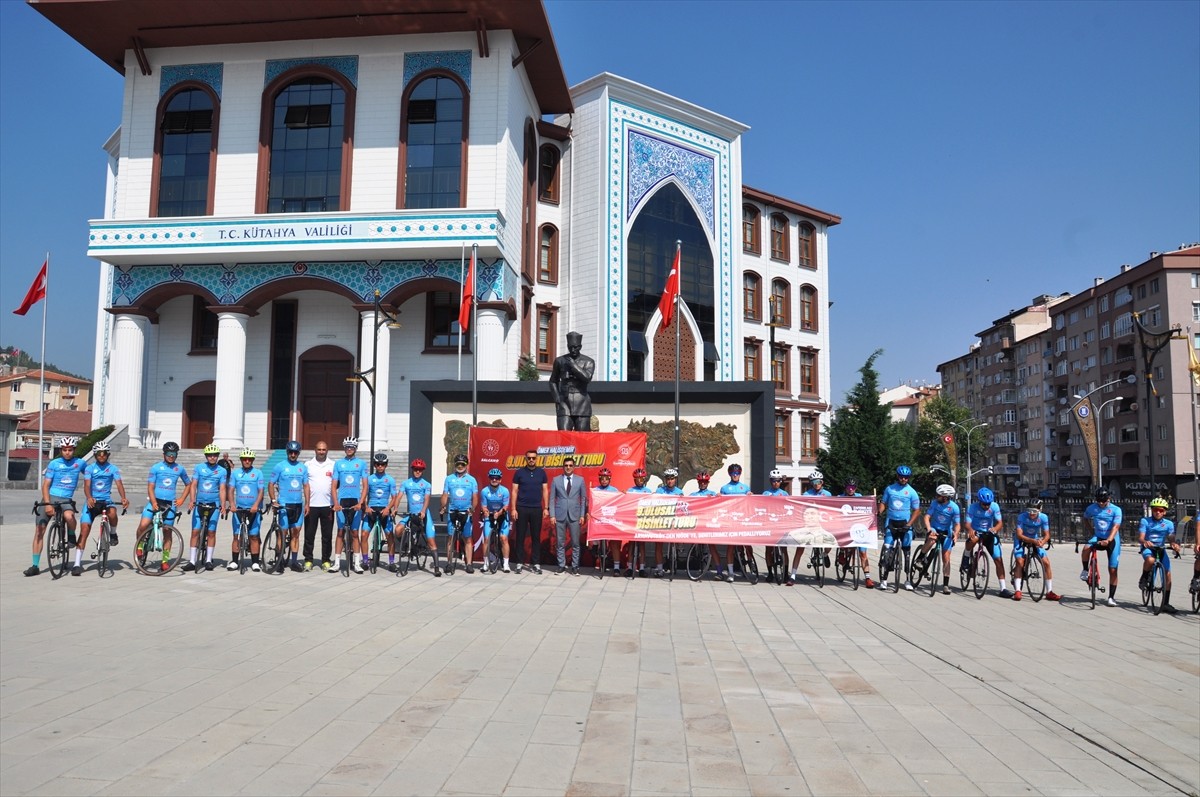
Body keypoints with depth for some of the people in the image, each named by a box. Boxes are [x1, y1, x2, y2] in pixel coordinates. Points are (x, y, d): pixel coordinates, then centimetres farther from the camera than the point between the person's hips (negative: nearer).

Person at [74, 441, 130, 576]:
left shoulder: (113, 468, 1)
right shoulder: (89, 468, 1)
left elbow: (119, 483, -10)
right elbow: (87, 485, -11)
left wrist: (123, 498, -29)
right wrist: (89, 498, -32)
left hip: (106, 500, 0)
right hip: (92, 501, 0)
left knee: (112, 513, -34)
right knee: (84, 530, -7)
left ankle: (113, 534, -2)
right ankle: (77, 563, -3)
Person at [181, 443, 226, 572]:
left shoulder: (222, 471, 2)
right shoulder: (198, 468, 3)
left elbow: (222, 489, -1)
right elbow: (193, 485, 0)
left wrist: (223, 505, -12)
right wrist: (192, 501, -13)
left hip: (214, 505, 0)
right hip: (199, 504, 1)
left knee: (211, 532, 2)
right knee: (195, 532, -2)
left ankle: (208, 560, 10)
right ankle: (192, 561, 2)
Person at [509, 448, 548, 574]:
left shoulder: (541, 472, 5)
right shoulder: (519, 472, 2)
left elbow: (545, 490, 7)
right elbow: (514, 491, 1)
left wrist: (546, 508, 0)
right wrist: (513, 509, -5)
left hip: (537, 509, 1)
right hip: (521, 509, -1)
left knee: (536, 537, 4)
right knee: (520, 537, 2)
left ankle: (535, 563, 9)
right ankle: (518, 563, 8)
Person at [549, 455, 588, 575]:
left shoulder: (580, 480, 5)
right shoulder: (556, 480, 5)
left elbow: (584, 499, 5)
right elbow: (552, 499, 4)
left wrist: (583, 515, -2)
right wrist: (552, 515, -3)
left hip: (574, 515, 0)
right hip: (559, 515, 0)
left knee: (575, 543, 2)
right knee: (560, 543, 4)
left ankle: (575, 567, 9)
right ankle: (561, 566, 12)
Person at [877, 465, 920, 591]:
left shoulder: (911, 492, -1)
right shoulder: (889, 489, 4)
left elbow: (917, 510, -1)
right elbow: (883, 503, 8)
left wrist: (909, 524, -13)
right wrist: (878, 514, -11)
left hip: (905, 523, 0)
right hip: (891, 522, 1)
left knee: (907, 550, 2)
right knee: (886, 549, -8)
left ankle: (908, 579, 12)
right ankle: (883, 579, -5)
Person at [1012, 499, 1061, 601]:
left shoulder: (1043, 518, -19)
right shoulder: (1022, 517, -27)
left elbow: (1047, 535, -16)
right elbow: (1019, 534, -31)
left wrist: (1042, 542, -38)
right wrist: (1033, 541, -45)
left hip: (1036, 541, 3)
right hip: (1022, 540, -3)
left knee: (1046, 562, -9)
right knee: (1020, 562, -21)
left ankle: (1049, 592, 2)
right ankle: (1017, 591, -17)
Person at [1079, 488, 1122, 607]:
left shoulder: (1116, 510, -11)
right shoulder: (1091, 508, -2)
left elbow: (1115, 527, -22)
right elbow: (1085, 519, 20)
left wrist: (1108, 540, -37)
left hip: (1112, 540, -2)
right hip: (1098, 537, 2)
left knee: (1112, 570, -2)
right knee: (1086, 548, -33)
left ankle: (1111, 597, 9)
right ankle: (1085, 570, -8)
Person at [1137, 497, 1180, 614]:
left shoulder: (1169, 524, 0)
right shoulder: (1145, 521, -7)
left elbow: (1171, 538, -9)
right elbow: (1140, 537, -15)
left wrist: (1174, 544, -34)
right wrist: (1145, 542, -38)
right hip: (1148, 548, -3)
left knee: (1168, 575, -5)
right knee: (1150, 560, -38)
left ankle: (1165, 603, 5)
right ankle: (1144, 578, -8)